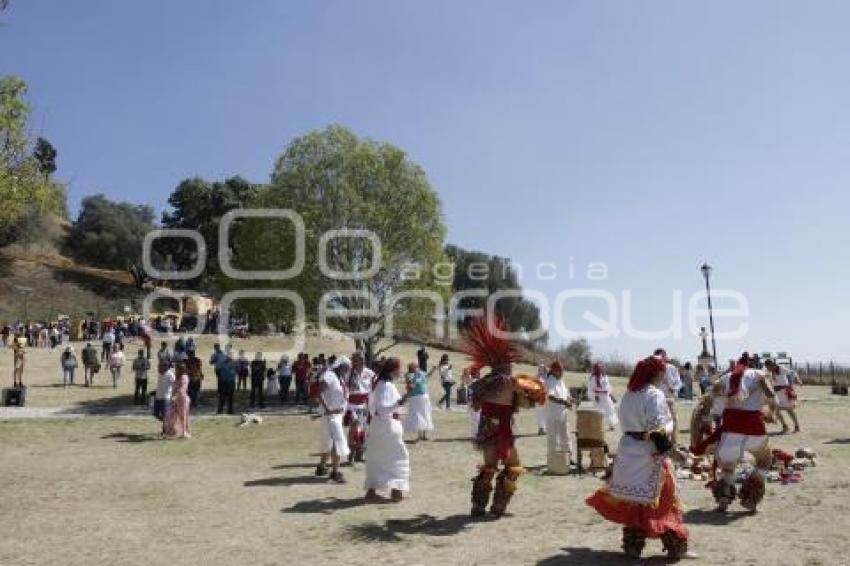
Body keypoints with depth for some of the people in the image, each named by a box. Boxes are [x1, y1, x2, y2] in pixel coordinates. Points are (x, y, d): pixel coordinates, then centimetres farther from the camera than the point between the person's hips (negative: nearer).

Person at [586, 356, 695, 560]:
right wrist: (671, 449, -15)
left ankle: (632, 545, 21)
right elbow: (657, 429, -20)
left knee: (633, 501, 14)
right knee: (665, 502, 5)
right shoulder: (654, 395, -15)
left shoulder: (629, 394, 8)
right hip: (650, 455, -7)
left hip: (628, 451, 7)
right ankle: (676, 547, 12)